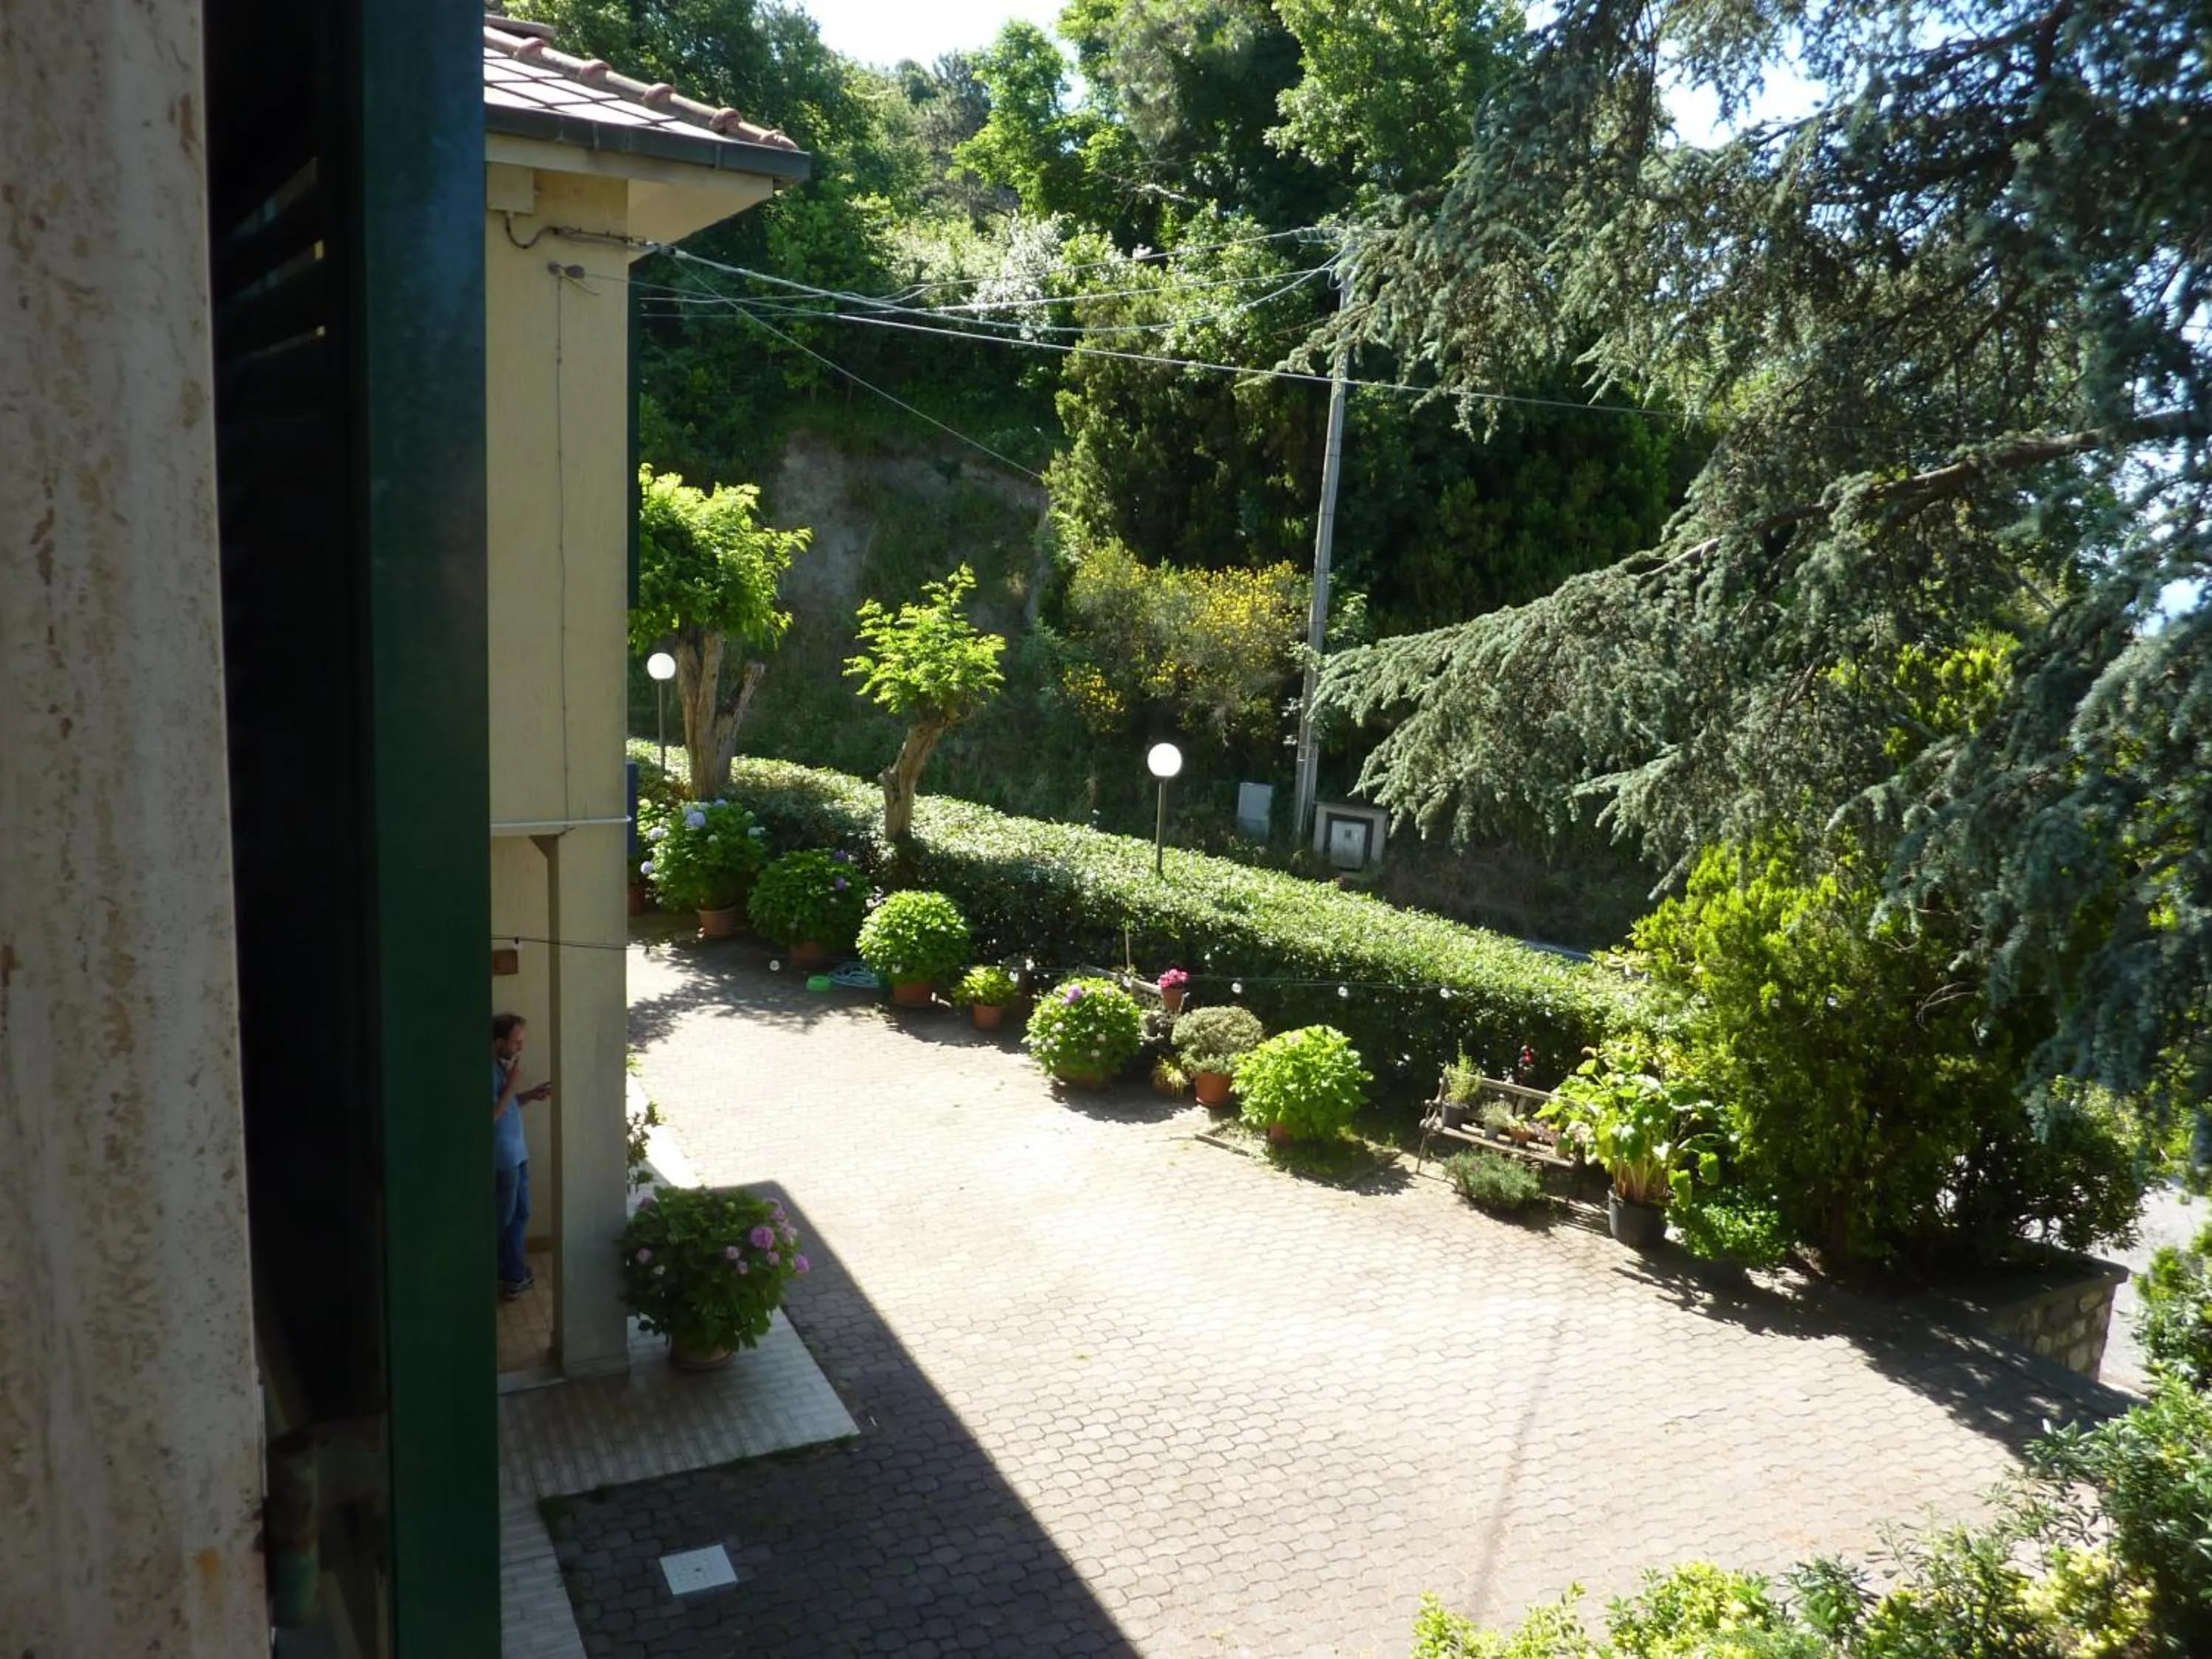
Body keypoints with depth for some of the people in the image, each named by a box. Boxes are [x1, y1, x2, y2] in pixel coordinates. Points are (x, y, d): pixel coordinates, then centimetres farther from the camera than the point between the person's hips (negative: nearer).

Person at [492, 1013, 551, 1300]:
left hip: (516, 1153, 10)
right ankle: (512, 1276, 17)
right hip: (502, 1158, -10)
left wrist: (530, 1094, 5)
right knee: (505, 1219, 5)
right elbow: (491, 1115, -26)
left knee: (520, 1214, 18)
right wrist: (512, 1084, -25)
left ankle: (515, 1271, 30)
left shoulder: (502, 1065, 7)